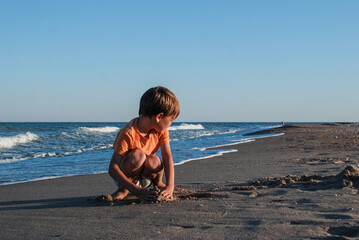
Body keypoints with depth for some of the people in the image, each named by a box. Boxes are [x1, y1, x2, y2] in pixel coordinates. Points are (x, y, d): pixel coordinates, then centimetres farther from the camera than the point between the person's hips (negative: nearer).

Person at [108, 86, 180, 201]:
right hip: (124, 175, -4)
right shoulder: (128, 134, -30)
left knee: (154, 161, -30)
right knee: (137, 155, -35)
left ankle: (158, 182, 3)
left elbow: (167, 157, -16)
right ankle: (124, 188, -11)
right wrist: (136, 190, -42)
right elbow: (112, 169, -32)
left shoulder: (161, 131, -10)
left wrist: (170, 186, -33)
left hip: (144, 172, 4)